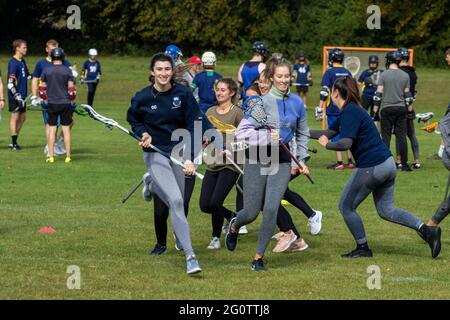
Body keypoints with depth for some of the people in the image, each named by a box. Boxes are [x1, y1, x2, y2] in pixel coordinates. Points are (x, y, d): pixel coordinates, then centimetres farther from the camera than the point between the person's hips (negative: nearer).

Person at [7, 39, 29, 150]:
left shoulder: (23, 61, 12)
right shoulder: (13, 63, -15)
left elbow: (27, 75, 26)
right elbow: (10, 84, -19)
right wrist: (17, 96, -21)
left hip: (22, 95, 9)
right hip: (15, 96, -9)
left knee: (22, 117, 11)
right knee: (15, 116, -4)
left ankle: (14, 142, 19)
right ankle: (14, 143, 1)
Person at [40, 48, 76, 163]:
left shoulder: (46, 71, -2)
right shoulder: (67, 71, -5)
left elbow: (43, 88, 5)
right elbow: (71, 88, -5)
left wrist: (46, 98, 22)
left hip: (52, 103, 1)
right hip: (65, 103, -1)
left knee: (52, 129, 5)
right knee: (66, 129, 4)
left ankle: (51, 156, 3)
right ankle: (68, 156, 5)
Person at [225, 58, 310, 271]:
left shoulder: (297, 103, 4)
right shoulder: (261, 102, -10)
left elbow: (302, 133, 19)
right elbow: (242, 132, -14)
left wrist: (301, 159, 15)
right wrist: (267, 136, -23)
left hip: (282, 160, 3)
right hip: (257, 159, -2)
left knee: (271, 209, -11)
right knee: (251, 212, 2)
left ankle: (259, 258, 4)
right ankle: (233, 227, 40)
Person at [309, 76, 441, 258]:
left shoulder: (349, 112, -13)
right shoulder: (351, 110, 17)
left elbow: (346, 143, -25)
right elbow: (328, 133, 25)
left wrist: (327, 145, -8)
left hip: (371, 167, -9)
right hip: (387, 164, 9)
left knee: (346, 207, 8)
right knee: (386, 210, 16)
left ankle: (363, 249, 14)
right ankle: (427, 231, 4)